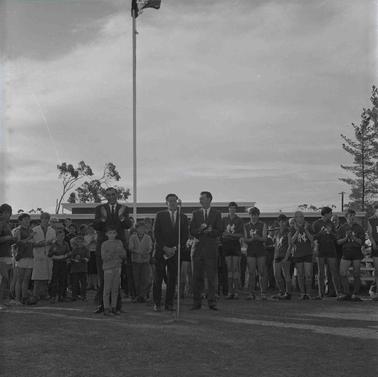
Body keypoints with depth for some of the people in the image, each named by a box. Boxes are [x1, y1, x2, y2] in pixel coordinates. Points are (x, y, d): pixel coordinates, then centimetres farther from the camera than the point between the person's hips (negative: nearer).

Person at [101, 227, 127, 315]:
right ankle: (106, 308, 2)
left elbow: (124, 255, 8)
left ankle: (114, 307, 15)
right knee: (107, 289, -2)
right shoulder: (105, 244, -2)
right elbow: (104, 257, -9)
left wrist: (120, 251, -11)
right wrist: (112, 252, -20)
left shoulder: (119, 242, 10)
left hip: (117, 267, 4)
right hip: (108, 268, -4)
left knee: (115, 289, 7)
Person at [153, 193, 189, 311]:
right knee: (158, 278, -1)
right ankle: (157, 304, 4)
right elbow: (156, 233, -1)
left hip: (175, 252, 2)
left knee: (172, 279, 0)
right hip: (161, 252, -2)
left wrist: (175, 248, -5)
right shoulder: (160, 215, 5)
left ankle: (169, 304, 7)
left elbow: (185, 235, 7)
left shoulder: (183, 217, 10)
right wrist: (165, 248, -10)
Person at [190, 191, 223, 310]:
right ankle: (197, 302, 7)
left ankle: (212, 302, 3)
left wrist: (210, 231, -15)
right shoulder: (196, 213, 13)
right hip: (198, 247, 2)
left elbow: (219, 231, 1)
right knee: (197, 276, 2)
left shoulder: (216, 214, 7)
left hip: (211, 248, -2)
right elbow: (192, 231, 5)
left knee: (211, 276, -2)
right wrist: (200, 229, -13)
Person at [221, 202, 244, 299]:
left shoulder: (239, 220, 4)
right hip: (226, 245, 2)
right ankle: (230, 291, 2)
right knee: (229, 268, 1)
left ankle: (236, 291, -3)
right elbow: (221, 232, 9)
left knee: (236, 268, -5)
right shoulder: (224, 220, 11)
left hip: (236, 245, -2)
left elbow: (241, 235, -2)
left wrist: (230, 234, -13)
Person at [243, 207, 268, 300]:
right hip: (250, 250, 2)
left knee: (262, 272, -5)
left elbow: (264, 238, -3)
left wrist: (258, 237, -23)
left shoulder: (263, 225, 6)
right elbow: (245, 240, 6)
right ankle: (251, 293, 1)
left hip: (261, 250, -2)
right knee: (251, 273, -1)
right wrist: (251, 239, -14)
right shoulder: (246, 226, 12)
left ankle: (263, 293, -1)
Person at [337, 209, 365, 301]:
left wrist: (353, 237, -15)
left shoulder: (359, 228, 4)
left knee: (356, 275, 0)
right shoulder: (342, 228, 8)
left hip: (357, 254, -1)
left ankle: (355, 294, 9)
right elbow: (338, 241, 6)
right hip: (346, 254, 1)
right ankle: (346, 294, 5)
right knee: (342, 274, -6)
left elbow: (362, 242, -1)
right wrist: (346, 238, -11)